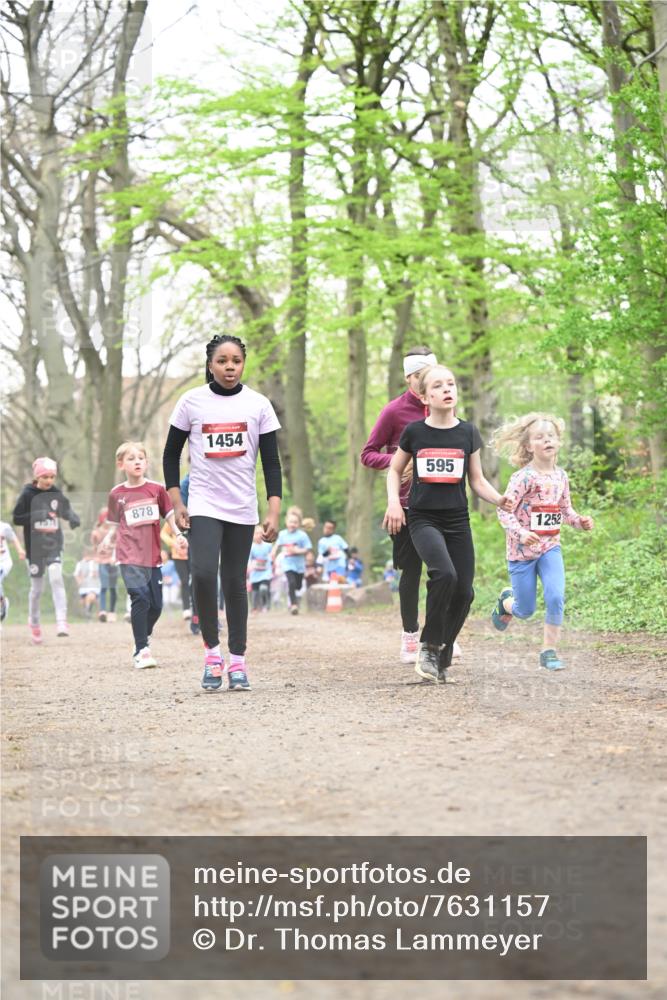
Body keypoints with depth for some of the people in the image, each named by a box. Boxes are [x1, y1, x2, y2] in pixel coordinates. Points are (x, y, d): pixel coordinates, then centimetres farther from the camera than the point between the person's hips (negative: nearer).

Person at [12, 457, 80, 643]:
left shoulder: (57, 494, 2)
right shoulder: (27, 494, -5)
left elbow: (67, 511, 14)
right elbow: (16, 518, -4)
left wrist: (73, 518, -10)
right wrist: (35, 515, -22)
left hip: (54, 544, 1)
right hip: (34, 547, -1)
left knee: (56, 577, -20)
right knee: (37, 587, 9)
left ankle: (61, 621, -22)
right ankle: (34, 623, 31)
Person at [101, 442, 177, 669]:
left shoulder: (156, 489, 5)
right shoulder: (117, 494, 4)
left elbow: (170, 516, 10)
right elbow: (115, 526, 11)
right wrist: (108, 539, -8)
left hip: (153, 555, 3)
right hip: (129, 556, -3)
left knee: (156, 605, 5)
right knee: (140, 599, -17)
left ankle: (144, 639, 32)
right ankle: (141, 651, -10)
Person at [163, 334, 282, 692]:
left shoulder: (258, 404, 1)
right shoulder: (192, 402, 0)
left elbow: (271, 462, 2)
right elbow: (171, 454, 7)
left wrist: (274, 512, -5)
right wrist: (176, 504, 0)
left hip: (242, 508, 1)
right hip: (203, 505, -1)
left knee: (235, 582, 5)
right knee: (203, 574, -18)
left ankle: (237, 661, 14)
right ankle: (212, 651, -3)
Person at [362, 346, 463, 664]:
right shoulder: (394, 411, -5)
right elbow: (368, 454, -2)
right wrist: (396, 462, -19)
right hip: (407, 502, -3)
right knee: (411, 569, 3)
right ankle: (409, 637, 15)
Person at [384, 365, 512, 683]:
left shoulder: (467, 432, 3)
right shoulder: (414, 431, -1)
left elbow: (477, 480, 9)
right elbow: (395, 469, 13)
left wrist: (499, 499, -9)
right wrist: (393, 501, -3)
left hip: (458, 519, 3)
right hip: (422, 518, -3)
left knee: (463, 591, -2)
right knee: (444, 573, -27)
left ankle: (442, 658, 17)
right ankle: (428, 646, -11)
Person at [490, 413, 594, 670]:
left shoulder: (561, 476, 1)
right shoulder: (523, 478, -17)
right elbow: (504, 511, -18)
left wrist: (580, 521, -6)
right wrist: (520, 533, -33)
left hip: (550, 546, 4)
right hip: (522, 550, -4)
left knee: (556, 596, -17)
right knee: (526, 610, 7)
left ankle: (549, 651, -4)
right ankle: (506, 602, 44)